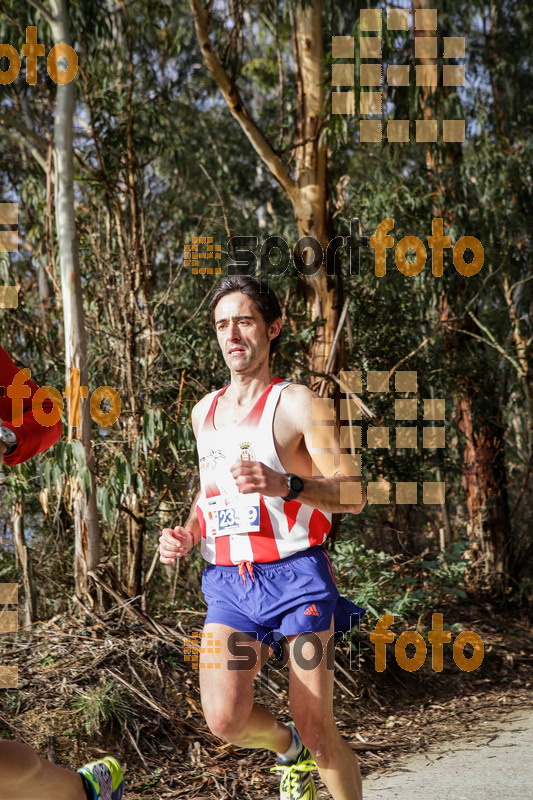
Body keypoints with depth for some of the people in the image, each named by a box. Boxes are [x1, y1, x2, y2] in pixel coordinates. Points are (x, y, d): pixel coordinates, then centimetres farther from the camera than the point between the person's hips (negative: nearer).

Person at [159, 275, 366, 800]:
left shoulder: (297, 404, -4)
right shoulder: (204, 412, 15)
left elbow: (353, 495, -11)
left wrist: (286, 485, -29)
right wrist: (187, 532, 9)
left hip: (294, 577, -4)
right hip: (228, 584, 4)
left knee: (317, 732, -4)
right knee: (225, 719, -15)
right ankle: (286, 747, 18)